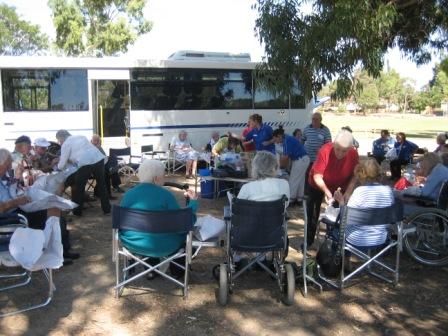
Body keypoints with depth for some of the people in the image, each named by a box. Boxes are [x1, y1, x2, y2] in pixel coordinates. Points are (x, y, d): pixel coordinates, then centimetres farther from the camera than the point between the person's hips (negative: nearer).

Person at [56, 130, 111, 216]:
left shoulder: (65, 144, 8)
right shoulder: (81, 136, 25)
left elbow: (62, 165, 11)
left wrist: (58, 166, 33)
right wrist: (71, 160, 41)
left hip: (85, 163, -6)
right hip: (99, 159, 6)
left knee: (78, 187, 13)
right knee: (101, 185, 20)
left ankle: (77, 211, 24)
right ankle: (106, 209, 27)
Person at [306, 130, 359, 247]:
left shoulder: (354, 154, -25)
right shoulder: (325, 150, -34)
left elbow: (354, 176, -16)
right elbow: (317, 176, -35)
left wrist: (348, 192, -30)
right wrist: (326, 191, -48)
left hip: (340, 187, 2)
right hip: (318, 186, -1)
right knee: (312, 213, 9)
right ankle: (309, 239, 26)